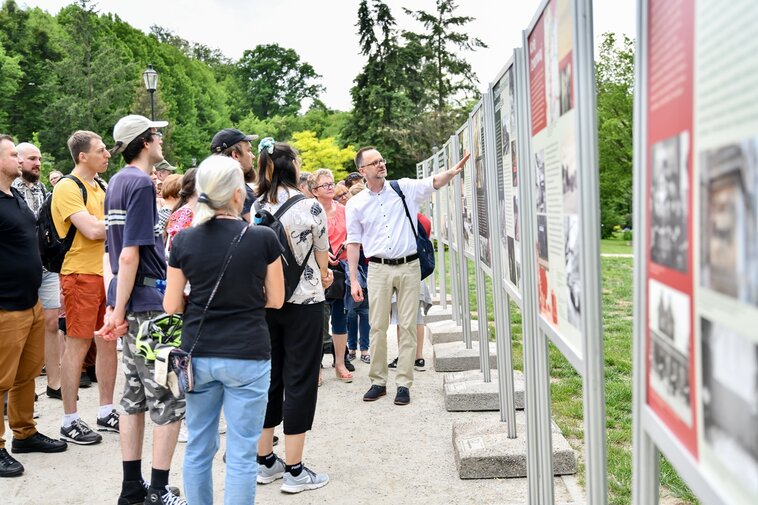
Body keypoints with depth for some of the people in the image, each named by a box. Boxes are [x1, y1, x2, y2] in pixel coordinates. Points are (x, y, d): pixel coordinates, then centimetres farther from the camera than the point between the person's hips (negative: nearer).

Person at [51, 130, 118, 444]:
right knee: (77, 346, -2)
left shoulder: (97, 187, 16)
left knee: (108, 343, 11)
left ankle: (106, 413, 22)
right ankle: (70, 422, 9)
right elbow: (92, 230, -22)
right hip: (81, 275, -8)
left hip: (106, 272, 8)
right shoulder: (67, 188, -12)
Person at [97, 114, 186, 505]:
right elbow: (130, 255, -18)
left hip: (131, 302, 9)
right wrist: (119, 312, -17)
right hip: (150, 302, -9)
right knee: (169, 400, -2)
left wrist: (119, 308, 19)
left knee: (136, 396, 13)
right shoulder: (141, 184, -14)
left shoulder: (118, 182, 14)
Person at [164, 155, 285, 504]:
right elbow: (275, 300, 0)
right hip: (247, 355, -3)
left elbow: (172, 305, 2)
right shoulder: (263, 238, -9)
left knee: (198, 448, 17)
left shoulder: (184, 241, -3)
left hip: (198, 354, 3)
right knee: (241, 454, 5)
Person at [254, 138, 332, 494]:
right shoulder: (310, 207, -11)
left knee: (268, 377, 14)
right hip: (303, 300, -5)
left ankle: (265, 461, 24)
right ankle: (294, 470, 8)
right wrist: (323, 277, 23)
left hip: (263, 301, 5)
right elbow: (322, 257, 0)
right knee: (300, 380, 2)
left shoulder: (254, 208, 1)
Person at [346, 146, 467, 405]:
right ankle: (378, 381, 16)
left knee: (408, 326, 2)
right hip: (378, 269, 0)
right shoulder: (356, 204, 4)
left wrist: (453, 171, -28)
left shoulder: (405, 188, 4)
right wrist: (353, 280, 2)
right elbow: (353, 243, 6)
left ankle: (404, 383, 8)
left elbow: (434, 182, -6)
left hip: (409, 266, 0)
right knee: (377, 327, 4)